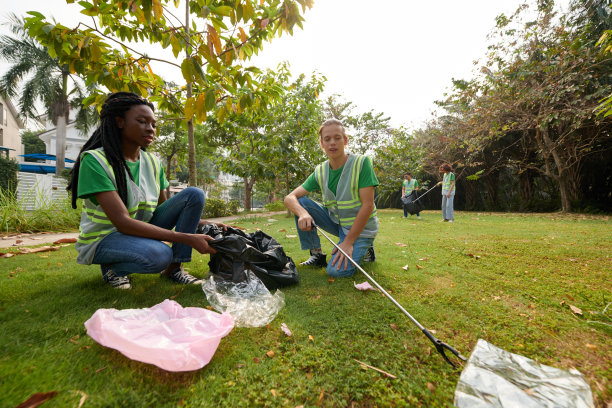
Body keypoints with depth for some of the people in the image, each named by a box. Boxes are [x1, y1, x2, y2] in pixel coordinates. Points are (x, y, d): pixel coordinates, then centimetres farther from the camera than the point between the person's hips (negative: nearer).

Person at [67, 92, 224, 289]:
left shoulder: (152, 162, 0)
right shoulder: (94, 160, -20)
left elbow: (165, 207, 4)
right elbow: (122, 222, -29)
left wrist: (205, 223, -12)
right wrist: (187, 238, -35)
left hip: (142, 230, 6)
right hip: (103, 239, -6)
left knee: (194, 194, -13)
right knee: (159, 254, -38)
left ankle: (174, 268, -11)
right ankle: (111, 267, -3)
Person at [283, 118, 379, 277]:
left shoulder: (362, 163, -17)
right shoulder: (320, 172, -5)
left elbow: (368, 205, -21)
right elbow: (289, 198, -10)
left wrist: (348, 242, -22)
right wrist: (303, 214, -34)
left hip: (360, 227, -4)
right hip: (335, 221, 5)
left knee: (337, 270, -24)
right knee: (300, 202, -13)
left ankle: (365, 249, 8)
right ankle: (317, 254, -1)